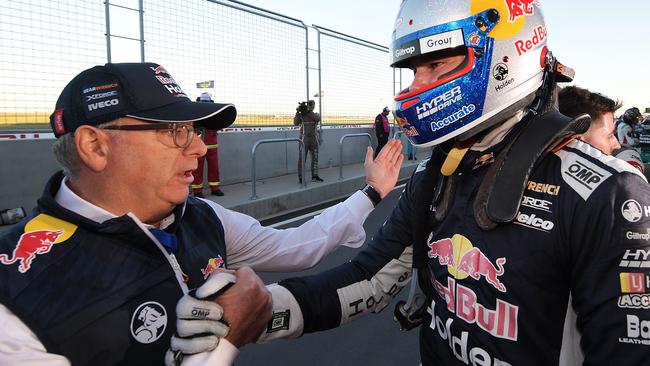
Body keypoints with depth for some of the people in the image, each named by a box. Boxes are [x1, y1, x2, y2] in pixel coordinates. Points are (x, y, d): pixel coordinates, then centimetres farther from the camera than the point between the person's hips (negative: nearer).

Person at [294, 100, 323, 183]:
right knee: (302, 159, -3)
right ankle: (300, 178, 0)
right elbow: (295, 123, -15)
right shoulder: (301, 115, 1)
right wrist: (297, 112, -25)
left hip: (314, 140, 3)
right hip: (304, 139, -3)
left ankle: (314, 176, 19)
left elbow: (318, 118, -18)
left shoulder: (316, 115, 7)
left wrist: (308, 111, -26)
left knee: (315, 159, 9)